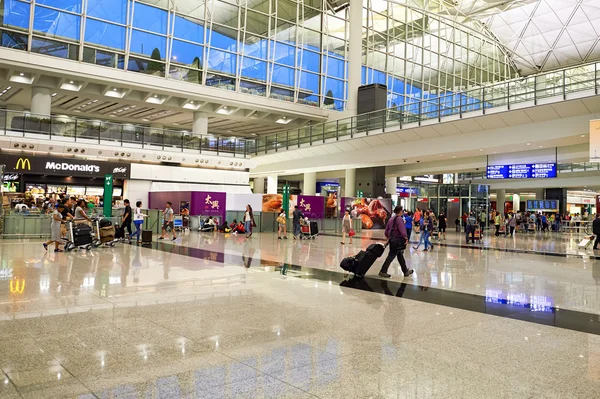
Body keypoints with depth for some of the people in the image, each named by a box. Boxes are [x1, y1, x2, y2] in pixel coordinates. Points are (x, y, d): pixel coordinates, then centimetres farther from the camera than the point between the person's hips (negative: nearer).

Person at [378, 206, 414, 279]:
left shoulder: (391, 219, 13)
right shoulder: (399, 219, -14)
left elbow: (386, 230, 16)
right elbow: (402, 230, -23)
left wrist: (388, 238, 23)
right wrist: (406, 238, -16)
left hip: (392, 240, 9)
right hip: (398, 240, -9)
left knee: (400, 255, 16)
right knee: (391, 256, -5)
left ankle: (406, 271, 26)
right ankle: (383, 271, -4)